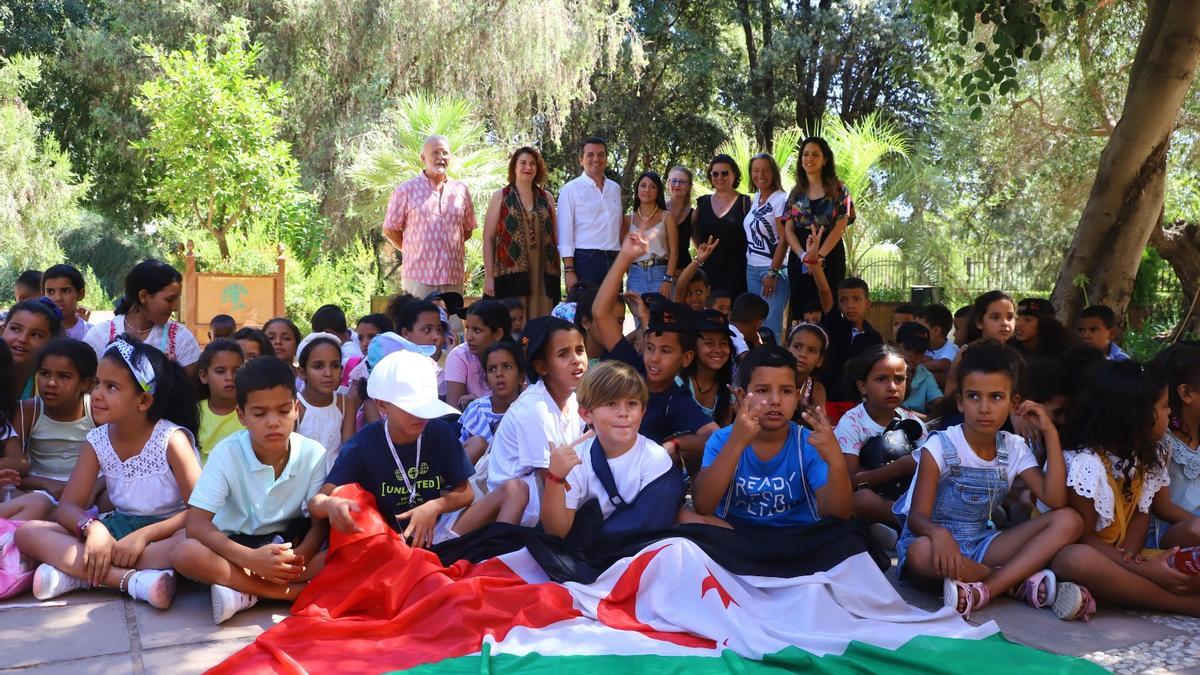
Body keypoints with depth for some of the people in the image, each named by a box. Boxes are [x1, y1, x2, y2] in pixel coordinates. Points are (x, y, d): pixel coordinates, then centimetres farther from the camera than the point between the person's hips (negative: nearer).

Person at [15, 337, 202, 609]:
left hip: (165, 533, -5)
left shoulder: (172, 439, -14)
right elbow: (67, 507, -2)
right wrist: (92, 527, -25)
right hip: (118, 528, 5)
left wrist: (144, 535, -27)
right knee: (28, 533, -15)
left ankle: (77, 575, -29)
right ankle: (134, 579, -31)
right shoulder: (97, 441, -1)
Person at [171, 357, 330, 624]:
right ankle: (290, 591, -29)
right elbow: (196, 524, -20)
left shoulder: (313, 454, -13)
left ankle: (244, 593, -25)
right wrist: (250, 559, -34)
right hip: (238, 547, 0)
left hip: (290, 543, 1)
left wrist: (299, 557, -31)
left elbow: (321, 522, -9)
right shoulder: (226, 454, -16)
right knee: (185, 554, -32)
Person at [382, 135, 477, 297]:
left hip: (454, 277, 3)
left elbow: (468, 228, 20)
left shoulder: (460, 190, 11)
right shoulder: (406, 190, 1)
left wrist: (449, 249, 9)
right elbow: (390, 229, 5)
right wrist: (413, 251, 5)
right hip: (418, 276, -3)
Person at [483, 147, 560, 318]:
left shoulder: (547, 198, 13)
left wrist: (557, 276, 9)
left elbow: (555, 238, 15)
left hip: (543, 276, 3)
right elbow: (488, 238, 3)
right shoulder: (500, 196, 6)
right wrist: (488, 276, -5)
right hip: (511, 272, -2)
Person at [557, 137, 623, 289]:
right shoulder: (571, 189, 0)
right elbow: (565, 232, -4)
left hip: (613, 260, 5)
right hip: (585, 260, -5)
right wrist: (569, 271, -11)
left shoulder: (615, 189, 16)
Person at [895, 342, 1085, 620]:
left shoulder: (1014, 448, 2)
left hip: (981, 543, 5)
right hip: (940, 541, -5)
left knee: (1069, 521, -12)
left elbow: (1056, 500, -11)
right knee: (921, 552, -41)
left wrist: (1050, 433, -11)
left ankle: (982, 591, -28)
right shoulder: (940, 446, -13)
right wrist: (939, 533, -45)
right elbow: (917, 516, -20)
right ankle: (1027, 581, -21)